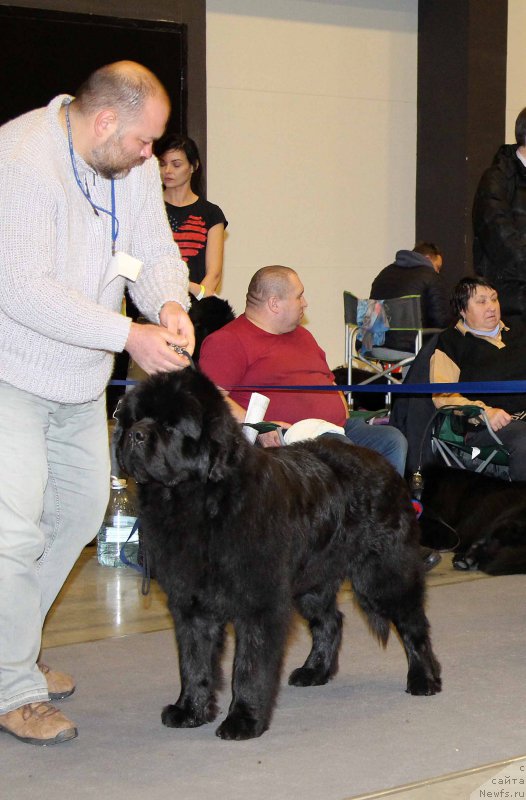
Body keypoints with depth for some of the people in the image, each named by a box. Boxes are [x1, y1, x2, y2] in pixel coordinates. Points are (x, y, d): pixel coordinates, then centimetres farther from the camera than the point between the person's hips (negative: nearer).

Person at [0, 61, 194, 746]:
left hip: (79, 378, 9)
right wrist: (129, 337, -32)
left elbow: (155, 250, 2)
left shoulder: (133, 163, 0)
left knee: (82, 508, 16)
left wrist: (171, 305, -22)